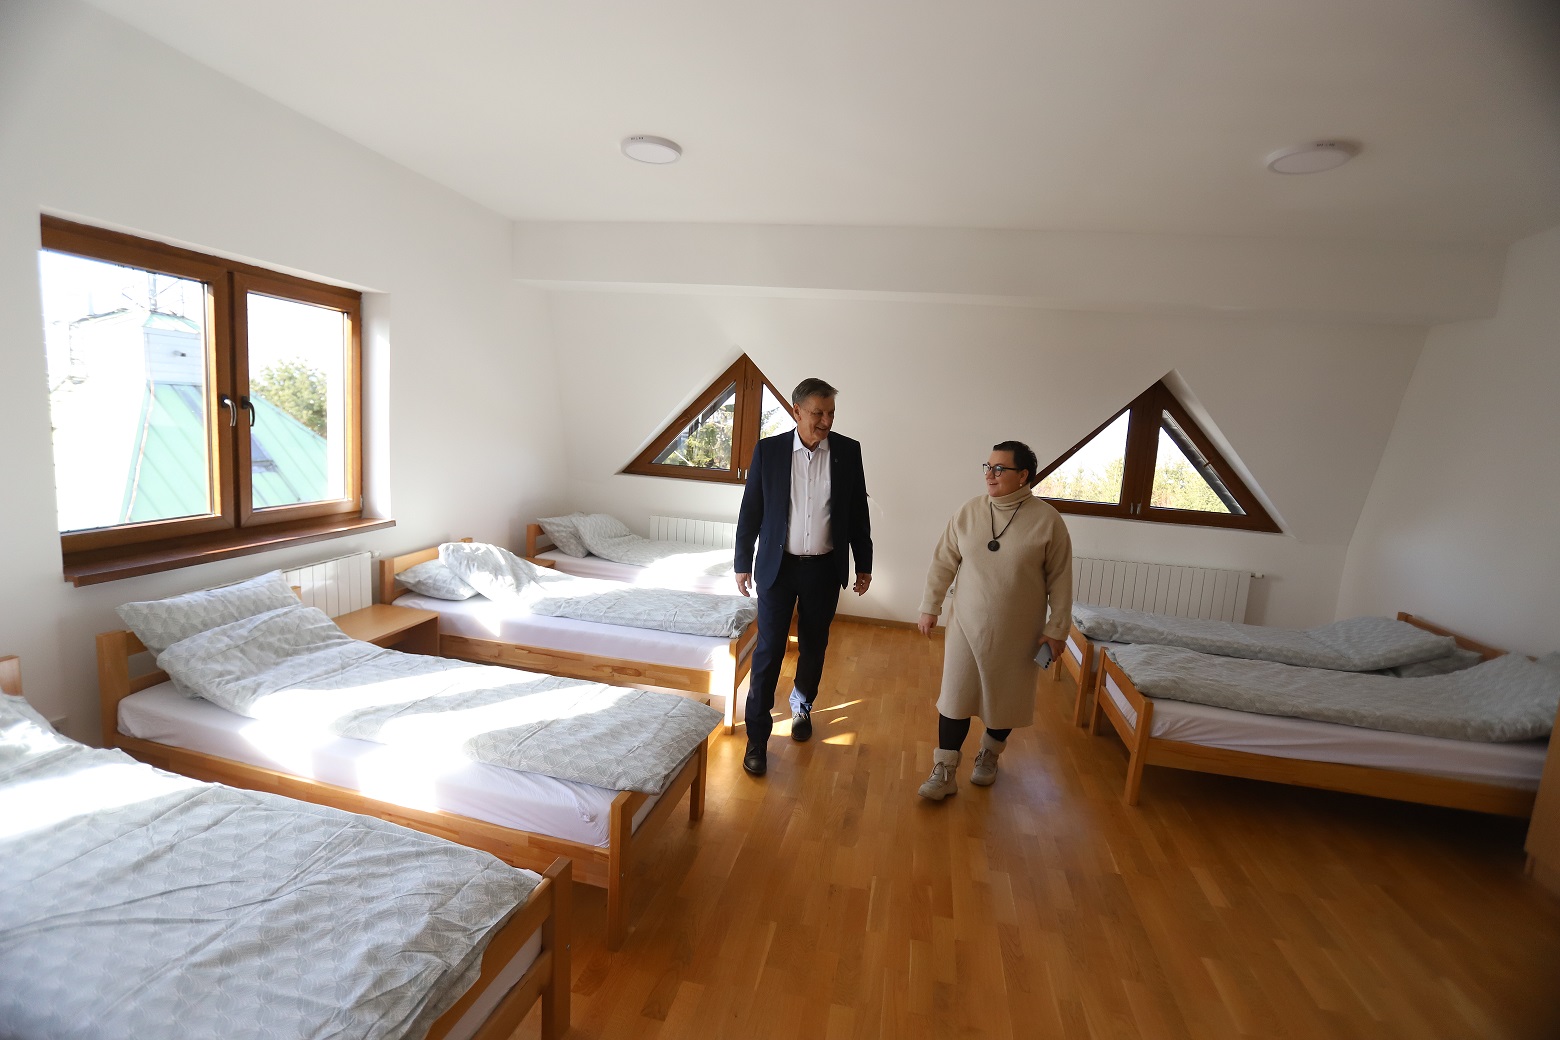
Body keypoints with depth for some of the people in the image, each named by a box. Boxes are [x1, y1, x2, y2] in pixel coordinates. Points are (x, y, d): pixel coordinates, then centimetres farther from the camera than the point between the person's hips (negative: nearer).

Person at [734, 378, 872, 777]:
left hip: (824, 568, 2)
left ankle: (802, 705, 42)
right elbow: (750, 510, 0)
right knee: (768, 651, 1)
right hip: (778, 566, -1)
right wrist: (743, 563, 1)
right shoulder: (768, 449, -6)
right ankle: (757, 736, 14)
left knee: (813, 647, 16)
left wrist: (864, 564, 6)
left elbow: (858, 512, 3)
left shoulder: (848, 451, -3)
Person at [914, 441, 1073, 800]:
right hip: (966, 626, 1)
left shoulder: (1047, 520, -11)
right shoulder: (969, 511, -5)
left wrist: (1056, 629, -4)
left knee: (1006, 701, 15)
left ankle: (988, 757, 41)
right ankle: (944, 773, 15)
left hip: (1017, 634, -1)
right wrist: (930, 608, 3)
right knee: (955, 699, 3)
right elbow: (943, 563, 2)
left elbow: (1060, 579, -5)